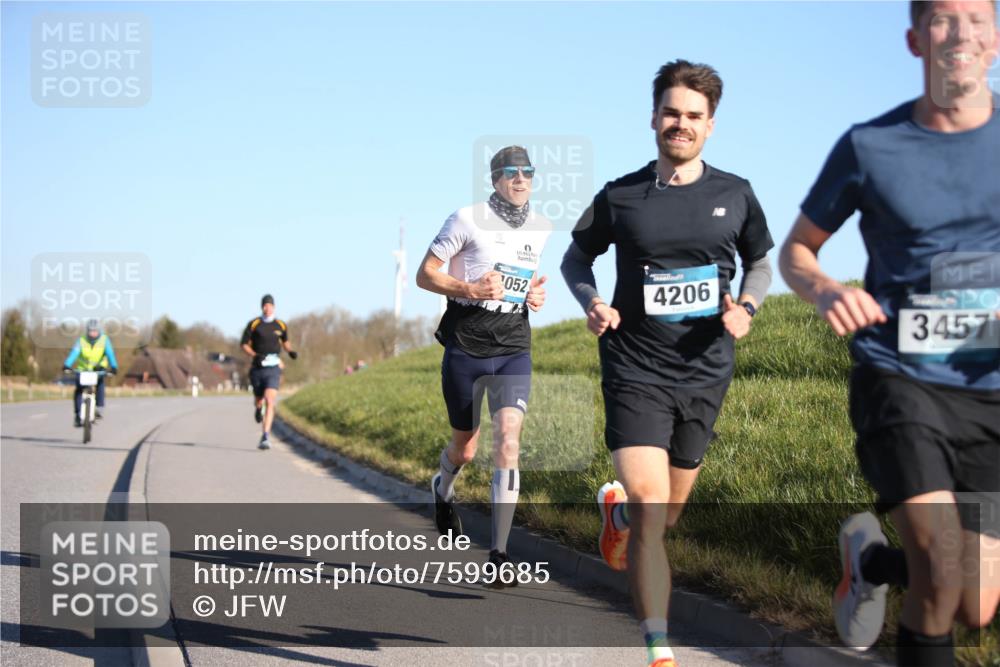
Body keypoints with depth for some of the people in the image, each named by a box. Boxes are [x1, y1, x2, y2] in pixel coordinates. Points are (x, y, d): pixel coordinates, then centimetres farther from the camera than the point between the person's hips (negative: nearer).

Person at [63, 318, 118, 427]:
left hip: (99, 369, 0)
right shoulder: (82, 341, -16)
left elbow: (110, 353, -25)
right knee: (78, 390, -15)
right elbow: (74, 353, -29)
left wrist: (113, 367, -41)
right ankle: (77, 415, -6)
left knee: (100, 382, -29)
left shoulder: (104, 340, -14)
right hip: (83, 369, 0)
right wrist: (67, 365, -45)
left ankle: (99, 409, -23)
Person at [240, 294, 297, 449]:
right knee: (259, 399, 17)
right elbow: (243, 344, 1)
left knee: (270, 402, -17)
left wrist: (291, 351, 5)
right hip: (257, 368, 1)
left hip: (273, 368, -1)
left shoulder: (281, 325, 6)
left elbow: (285, 341, 25)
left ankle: (265, 437, -22)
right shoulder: (253, 324, -1)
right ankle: (258, 409, 57)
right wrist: (255, 355, -16)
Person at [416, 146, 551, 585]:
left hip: (514, 349, 2)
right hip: (465, 346, -2)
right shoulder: (468, 219, -6)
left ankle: (499, 553, -15)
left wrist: (539, 294, 5)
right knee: (465, 449, 10)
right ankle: (443, 489, 48)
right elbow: (425, 274, -4)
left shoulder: (543, 229, 8)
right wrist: (472, 289, -18)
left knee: (508, 440, -17)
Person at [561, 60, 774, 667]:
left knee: (666, 515, 17)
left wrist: (746, 307, -4)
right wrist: (591, 303, -8)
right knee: (650, 510, -17)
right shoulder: (620, 197, -2)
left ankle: (617, 508, 53)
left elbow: (761, 262, 17)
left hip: (706, 373, 3)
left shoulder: (735, 195, 2)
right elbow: (576, 258, 13)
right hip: (635, 371, -3)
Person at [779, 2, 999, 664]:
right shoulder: (869, 147, -3)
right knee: (943, 573, -23)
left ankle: (870, 556, 37)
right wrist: (825, 289, -15)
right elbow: (795, 251, 9)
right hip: (898, 379, -3)